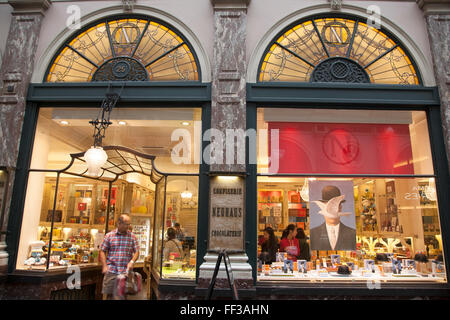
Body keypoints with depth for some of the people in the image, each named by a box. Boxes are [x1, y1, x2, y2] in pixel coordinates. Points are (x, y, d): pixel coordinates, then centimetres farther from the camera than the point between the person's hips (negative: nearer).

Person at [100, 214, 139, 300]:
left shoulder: (132, 236, 4)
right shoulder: (109, 235, 2)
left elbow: (136, 251, 6)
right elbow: (102, 251, 4)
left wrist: (132, 261, -11)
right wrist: (104, 266, -4)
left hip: (126, 271, 1)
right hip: (111, 270, 0)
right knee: (109, 294, 6)